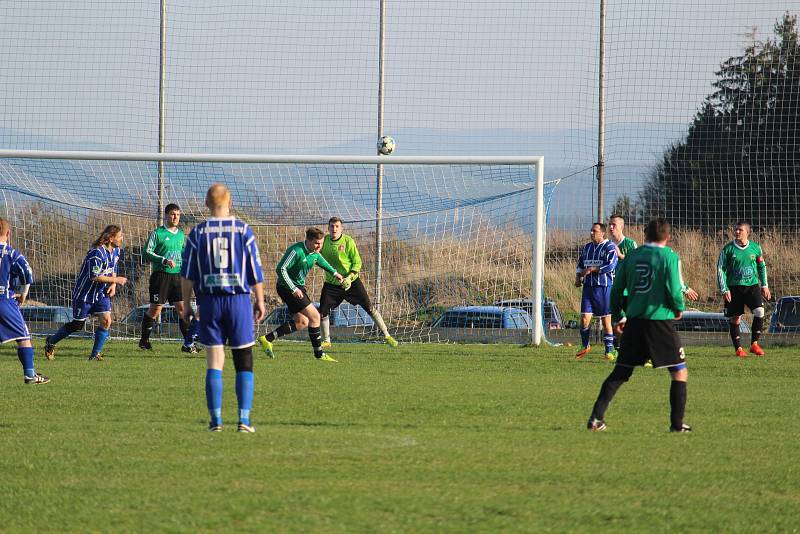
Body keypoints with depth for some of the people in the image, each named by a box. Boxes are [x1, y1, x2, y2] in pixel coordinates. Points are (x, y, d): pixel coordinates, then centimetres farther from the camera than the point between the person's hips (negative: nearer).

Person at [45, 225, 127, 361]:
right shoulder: (97, 253, -26)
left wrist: (113, 285, 1)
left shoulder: (115, 251, 3)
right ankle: (51, 342, 28)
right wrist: (115, 280, -23)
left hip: (101, 293, 7)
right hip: (84, 293, -7)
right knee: (77, 325, 4)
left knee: (106, 320, -11)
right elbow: (94, 277, -29)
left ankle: (95, 355, -2)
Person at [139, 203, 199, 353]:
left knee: (182, 308, -4)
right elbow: (147, 253, -8)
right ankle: (144, 340, 15)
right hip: (161, 275, -5)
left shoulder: (181, 234, 14)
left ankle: (188, 343, -3)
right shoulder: (157, 233, -4)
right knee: (155, 310, -1)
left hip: (177, 275, 5)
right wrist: (164, 261, -19)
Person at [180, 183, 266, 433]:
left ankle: (215, 419, -1)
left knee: (214, 363, 4)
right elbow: (255, 271, 2)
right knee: (244, 362, 4)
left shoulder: (198, 233, 2)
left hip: (210, 301, 1)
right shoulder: (243, 230, 0)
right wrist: (260, 301, 12)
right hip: (239, 300, -1)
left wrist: (186, 304, 10)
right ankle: (244, 419, -3)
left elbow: (187, 274, 2)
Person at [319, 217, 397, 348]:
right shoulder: (324, 240, -2)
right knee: (322, 311, -6)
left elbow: (357, 262, -9)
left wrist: (349, 277, -21)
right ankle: (326, 341, 14)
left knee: (369, 308, -4)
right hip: (331, 283, 3)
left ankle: (387, 336, 6)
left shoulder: (348, 241, -11)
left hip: (351, 282, -3)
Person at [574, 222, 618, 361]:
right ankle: (585, 346, 18)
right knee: (584, 318, -2)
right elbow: (580, 265, 25)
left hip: (604, 287, -5)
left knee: (606, 320, -2)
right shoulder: (586, 248, 15)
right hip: (588, 286, 5)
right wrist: (578, 278, 7)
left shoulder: (609, 247, -7)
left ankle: (609, 350, 7)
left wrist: (592, 269, -17)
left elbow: (611, 266, -18)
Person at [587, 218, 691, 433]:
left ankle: (596, 417, 3)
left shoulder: (632, 255, 9)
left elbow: (616, 289, 11)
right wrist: (678, 308, 8)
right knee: (680, 372, 7)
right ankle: (677, 424, 1)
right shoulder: (669, 256, -5)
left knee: (619, 373, 12)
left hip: (634, 321, 5)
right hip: (660, 320, -5)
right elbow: (674, 290, -12)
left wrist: (618, 317, 23)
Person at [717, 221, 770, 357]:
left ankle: (754, 344, -2)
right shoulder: (727, 249, -4)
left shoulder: (755, 248, 3)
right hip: (734, 288, -1)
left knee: (759, 311, -16)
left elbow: (762, 266, 16)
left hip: (752, 285, 1)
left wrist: (764, 285, 13)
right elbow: (720, 270, -1)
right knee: (735, 319, 1)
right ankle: (738, 349, 13)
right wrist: (724, 290, -8)